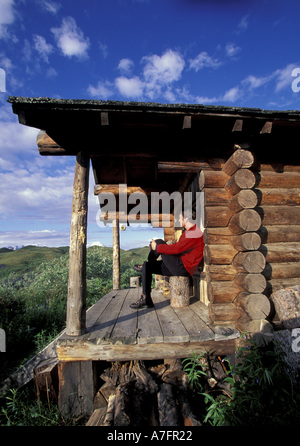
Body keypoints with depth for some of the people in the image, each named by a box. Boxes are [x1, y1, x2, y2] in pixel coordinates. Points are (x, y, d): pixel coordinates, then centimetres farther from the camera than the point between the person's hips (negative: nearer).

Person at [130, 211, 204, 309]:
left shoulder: (194, 233, -16)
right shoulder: (188, 231, 20)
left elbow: (177, 248, -26)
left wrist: (157, 247, -16)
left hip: (183, 267, -11)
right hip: (178, 266, 11)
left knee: (159, 242, -14)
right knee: (147, 267, 2)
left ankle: (143, 265, 10)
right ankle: (146, 299, 7)